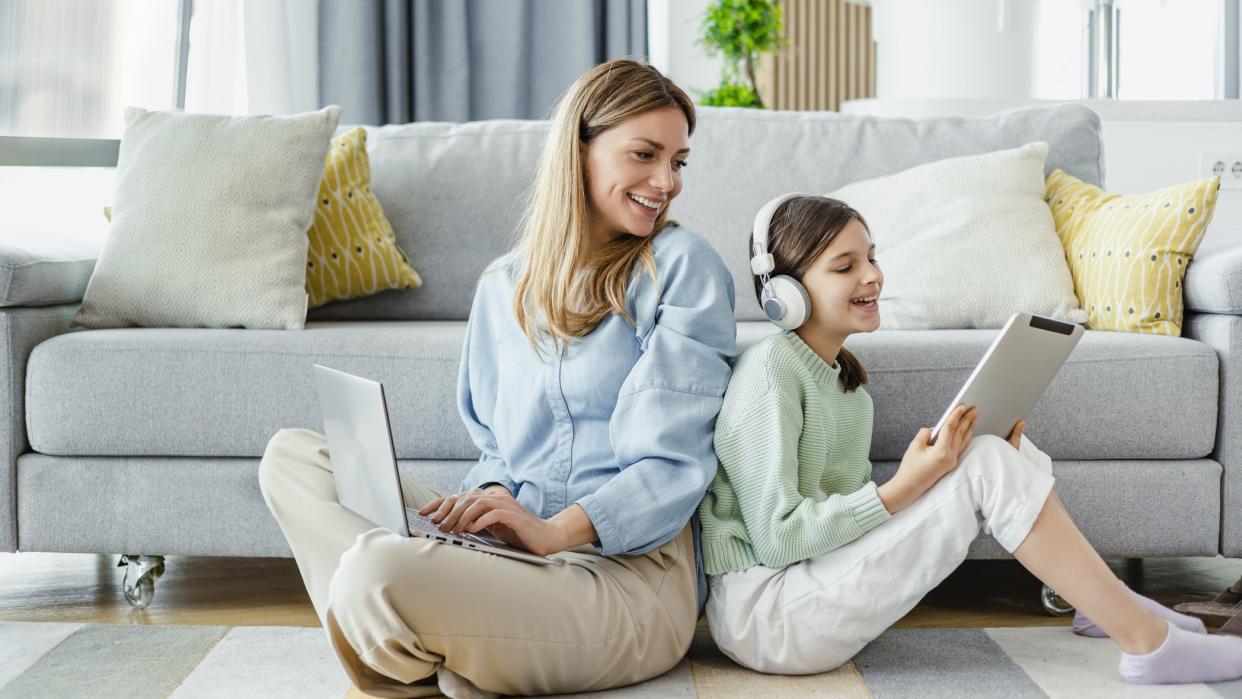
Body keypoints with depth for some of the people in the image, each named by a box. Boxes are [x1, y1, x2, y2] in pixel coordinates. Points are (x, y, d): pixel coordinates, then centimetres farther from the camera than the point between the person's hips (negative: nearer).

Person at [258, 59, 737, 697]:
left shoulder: (681, 267, -1)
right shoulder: (504, 286, 17)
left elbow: (674, 459, -9)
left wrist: (557, 530, -24)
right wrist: (491, 500, -5)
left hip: (631, 569, -7)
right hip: (514, 547, 7)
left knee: (376, 572, -32)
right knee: (293, 455, 2)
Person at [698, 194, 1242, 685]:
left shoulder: (840, 376, 14)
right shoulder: (768, 371, -14)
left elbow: (858, 506, 9)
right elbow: (776, 537, -20)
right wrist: (903, 488, -24)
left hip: (821, 579, 9)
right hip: (763, 614, -9)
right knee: (988, 464, -18)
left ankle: (1099, 598, 12)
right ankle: (1149, 645, -10)